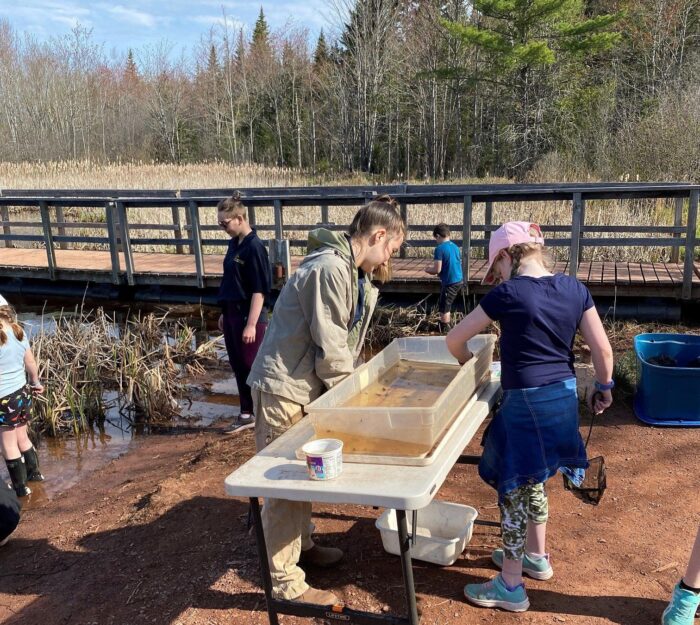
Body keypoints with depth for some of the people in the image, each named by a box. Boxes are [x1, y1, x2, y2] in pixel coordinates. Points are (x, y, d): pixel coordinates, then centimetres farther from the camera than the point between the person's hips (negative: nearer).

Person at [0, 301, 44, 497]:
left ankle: (20, 488, 21)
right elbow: (31, 363, 10)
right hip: (22, 393, 7)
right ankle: (34, 472, 39)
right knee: (22, 438, 25)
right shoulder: (18, 332, -1)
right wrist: (36, 382, 25)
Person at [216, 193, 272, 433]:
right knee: (238, 368, 14)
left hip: (249, 317, -9)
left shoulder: (254, 247, -16)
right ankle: (247, 414, 25)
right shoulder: (234, 244, 9)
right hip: (232, 315, 9)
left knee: (253, 368, -1)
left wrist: (251, 324, -20)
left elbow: (259, 290, -18)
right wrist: (225, 314, 19)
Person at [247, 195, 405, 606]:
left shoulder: (351, 270, 10)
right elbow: (330, 348, -21)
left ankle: (301, 545, 42)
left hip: (306, 385, 10)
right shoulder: (330, 269, -23)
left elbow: (344, 341, 12)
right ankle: (287, 584, 13)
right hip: (284, 387, -10)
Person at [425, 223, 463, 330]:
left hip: (449, 283, -8)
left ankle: (445, 330, 13)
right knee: (447, 306, 23)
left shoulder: (440, 249, -16)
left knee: (443, 308, 5)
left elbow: (437, 270, -19)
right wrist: (434, 267, 21)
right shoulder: (455, 247, 7)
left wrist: (428, 270, 2)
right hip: (459, 280, 8)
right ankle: (446, 325, 32)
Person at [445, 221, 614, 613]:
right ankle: (537, 556, 41)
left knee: (514, 488, 6)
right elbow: (603, 349, 2)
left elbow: (455, 339, -8)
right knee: (533, 480, 25)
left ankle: (511, 587, 18)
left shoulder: (508, 293, -15)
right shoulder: (574, 288, 0)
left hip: (527, 402, -7)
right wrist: (605, 388, 18)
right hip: (564, 395, 7)